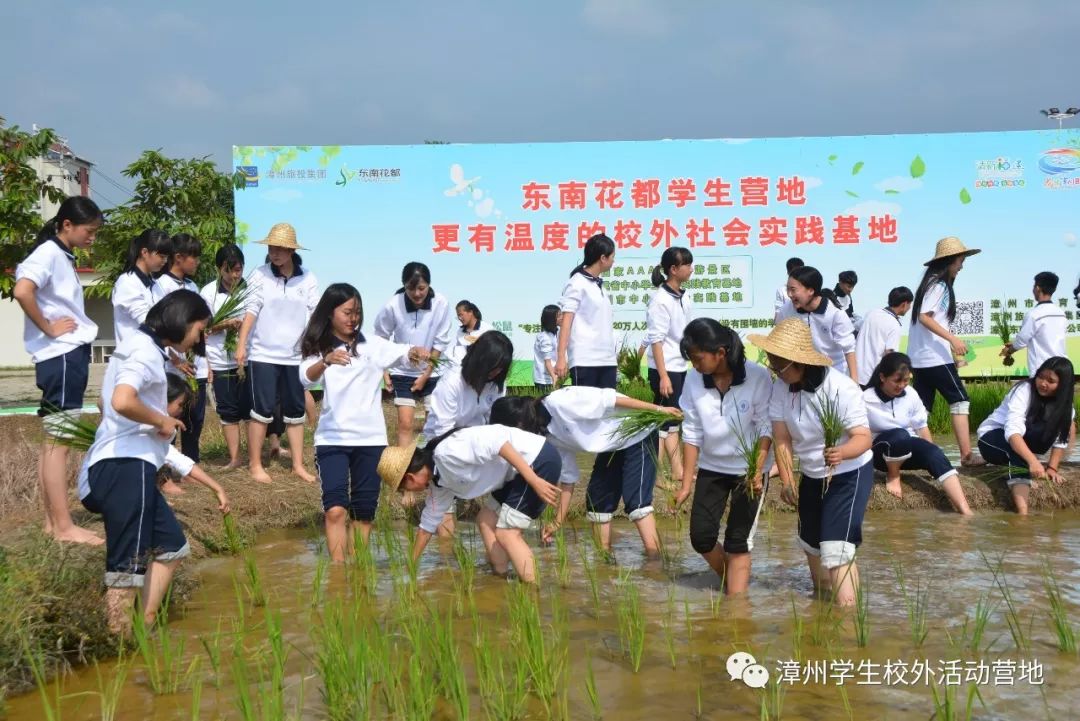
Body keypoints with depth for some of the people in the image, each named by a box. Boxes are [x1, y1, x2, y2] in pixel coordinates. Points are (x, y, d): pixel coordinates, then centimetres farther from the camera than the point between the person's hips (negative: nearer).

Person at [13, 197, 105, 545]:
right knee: (58, 441, -6)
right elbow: (22, 292, -27)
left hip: (71, 355, 9)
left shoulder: (63, 256, 16)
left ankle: (53, 521, 17)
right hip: (61, 356, -9)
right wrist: (48, 329, -17)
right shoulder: (49, 253, -11)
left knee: (54, 440, 11)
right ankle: (64, 526, -4)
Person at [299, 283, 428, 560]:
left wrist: (416, 352, -33)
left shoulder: (372, 345, 5)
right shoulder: (318, 349, 1)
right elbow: (306, 378, -18)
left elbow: (403, 352, -9)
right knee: (335, 509, -13)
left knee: (364, 511, 8)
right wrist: (326, 361, -38)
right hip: (332, 439, -2)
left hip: (370, 438, 2)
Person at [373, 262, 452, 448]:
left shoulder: (441, 303, -20)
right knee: (405, 423, -5)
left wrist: (425, 374, -8)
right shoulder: (393, 306, -21)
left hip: (432, 372, 1)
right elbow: (380, 340, -4)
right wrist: (384, 371, -4)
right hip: (402, 373, -1)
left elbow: (440, 343, -10)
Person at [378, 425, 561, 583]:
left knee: (506, 532, -9)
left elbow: (496, 441, -29)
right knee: (485, 520, 14)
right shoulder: (439, 479, 11)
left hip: (540, 459, -10)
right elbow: (428, 523, 23)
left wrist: (534, 482, -31)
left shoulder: (447, 452, -19)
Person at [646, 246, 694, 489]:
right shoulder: (660, 299, -16)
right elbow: (656, 340, -18)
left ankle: (677, 471, 18)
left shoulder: (683, 296, 8)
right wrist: (663, 376, -20)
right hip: (665, 369, -8)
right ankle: (653, 474, 4)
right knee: (664, 422, -3)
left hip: (680, 367, 8)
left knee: (673, 421, 12)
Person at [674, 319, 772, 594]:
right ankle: (732, 582, 30)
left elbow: (766, 429, -14)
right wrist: (686, 484, -4)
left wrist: (757, 472, -25)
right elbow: (692, 434, -5)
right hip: (711, 468, 3)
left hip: (749, 470, -3)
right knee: (701, 537, 2)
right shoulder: (693, 379, -12)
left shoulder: (757, 377, -21)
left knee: (738, 542, -3)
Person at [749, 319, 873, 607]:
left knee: (836, 549, -20)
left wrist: (843, 452, -56)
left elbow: (863, 437, -34)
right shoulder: (780, 388, -14)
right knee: (810, 542, 24)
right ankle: (822, 595, 52)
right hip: (811, 476, 7)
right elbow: (781, 439, -13)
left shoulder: (841, 389, -30)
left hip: (850, 475, -7)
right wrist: (787, 481, -23)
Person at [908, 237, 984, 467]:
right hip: (934, 357, -9)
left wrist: (951, 348, 21)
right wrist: (953, 339, -25)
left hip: (921, 357, 9)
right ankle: (966, 455, -7)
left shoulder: (935, 283, 18)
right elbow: (924, 317, -20)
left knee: (922, 407, 8)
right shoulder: (938, 284, -10)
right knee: (960, 401, -6)